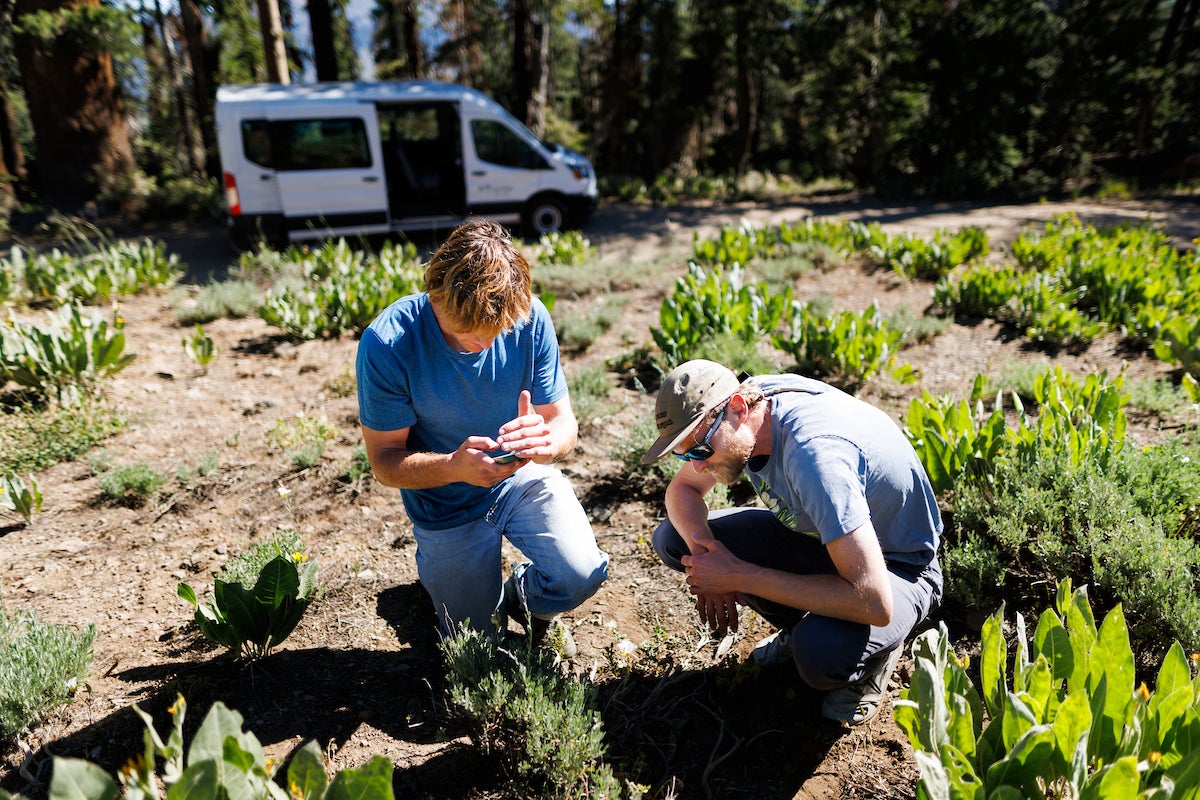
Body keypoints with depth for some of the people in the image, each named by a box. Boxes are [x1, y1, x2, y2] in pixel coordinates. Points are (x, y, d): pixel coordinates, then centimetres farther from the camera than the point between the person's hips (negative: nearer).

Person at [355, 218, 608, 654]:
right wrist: (455, 466, -40)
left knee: (581, 573, -22)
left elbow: (564, 421, -13)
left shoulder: (530, 317, -20)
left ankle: (522, 597, 16)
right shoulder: (386, 344, -27)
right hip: (447, 504, -1)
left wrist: (548, 440, -38)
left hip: (524, 477, 2)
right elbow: (384, 461, -19)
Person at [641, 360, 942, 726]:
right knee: (671, 538, -7)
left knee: (820, 654, -39)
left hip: (897, 565, -7)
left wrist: (739, 576, -34)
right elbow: (682, 488, -1)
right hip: (814, 535, 7)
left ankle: (872, 652, 0)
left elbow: (874, 603, -40)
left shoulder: (814, 452, -38)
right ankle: (803, 627, 10)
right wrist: (704, 549, -22)